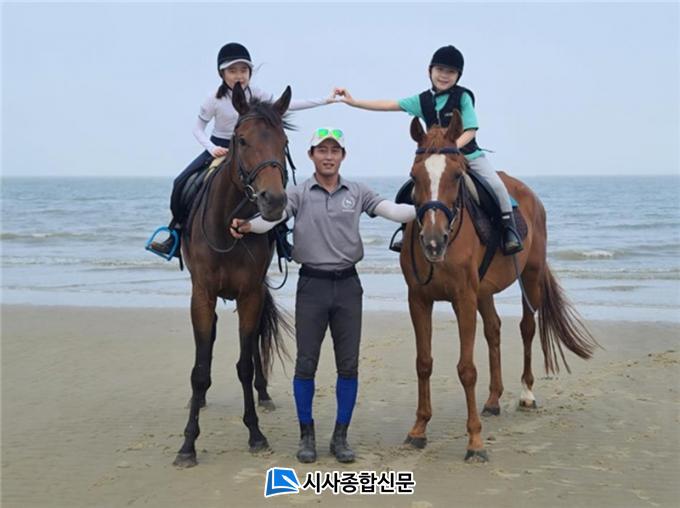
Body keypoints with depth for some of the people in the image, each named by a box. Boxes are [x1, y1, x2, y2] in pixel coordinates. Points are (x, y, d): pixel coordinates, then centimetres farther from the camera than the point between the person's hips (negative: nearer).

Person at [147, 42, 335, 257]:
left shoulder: (256, 95, -4)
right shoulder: (215, 100, -11)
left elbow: (287, 105, 0)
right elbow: (198, 129, -4)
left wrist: (324, 100, -3)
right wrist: (212, 148, -23)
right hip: (218, 149, -2)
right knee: (181, 183, -18)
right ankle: (176, 235, -5)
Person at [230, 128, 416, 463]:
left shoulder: (357, 193, 6)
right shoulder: (299, 194, 0)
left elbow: (392, 211, -5)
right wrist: (246, 225, -38)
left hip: (347, 285, 2)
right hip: (312, 284, -2)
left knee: (348, 364, 5)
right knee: (306, 363, 3)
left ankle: (340, 436, 18)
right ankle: (307, 435, 17)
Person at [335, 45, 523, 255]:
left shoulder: (463, 96, -8)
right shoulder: (423, 100, 3)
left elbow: (470, 130, -13)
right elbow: (389, 105, 1)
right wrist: (353, 102, -4)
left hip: (469, 154, -4)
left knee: (496, 184, -22)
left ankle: (509, 227, -7)